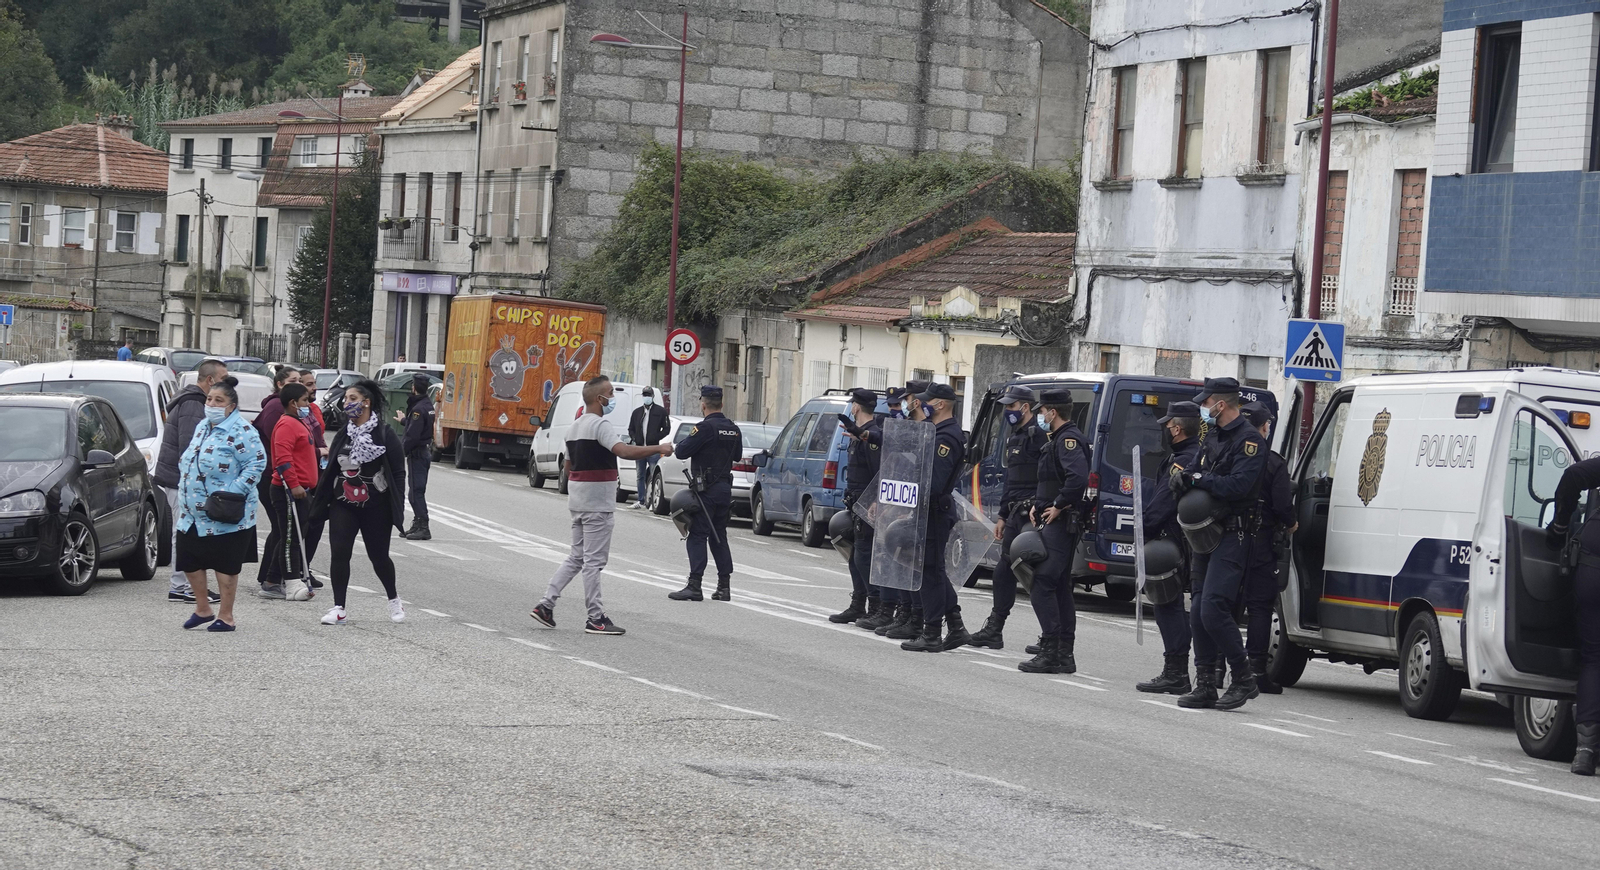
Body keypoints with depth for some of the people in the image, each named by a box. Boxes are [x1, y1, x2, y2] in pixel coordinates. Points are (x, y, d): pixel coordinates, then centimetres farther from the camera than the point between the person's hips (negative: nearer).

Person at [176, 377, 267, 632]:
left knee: (225, 564, 0)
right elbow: (187, 463, 25)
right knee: (189, 560, 11)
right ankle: (203, 608, 27)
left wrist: (235, 491, -23)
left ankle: (226, 616, 11)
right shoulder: (202, 427, 15)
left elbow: (257, 462, -18)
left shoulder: (240, 430, -12)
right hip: (193, 513, 8)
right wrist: (185, 494, 15)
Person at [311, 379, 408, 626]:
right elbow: (330, 471, 13)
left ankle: (393, 599, 31)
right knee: (339, 554, -7)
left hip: (376, 507, -4)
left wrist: (397, 508, -10)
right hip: (343, 506, 4)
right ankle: (339, 609, -2)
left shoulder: (385, 435, -5)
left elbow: (398, 473, -5)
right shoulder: (343, 436, 10)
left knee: (379, 556, 7)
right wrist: (321, 504, 7)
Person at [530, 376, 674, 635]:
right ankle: (596, 619, 0)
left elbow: (568, 465, 22)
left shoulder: (575, 426, 15)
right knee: (593, 560, -4)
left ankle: (545, 604, 9)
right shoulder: (600, 425, -16)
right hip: (597, 503, -9)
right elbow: (624, 450, -30)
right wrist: (659, 449, -24)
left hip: (577, 500, 9)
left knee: (577, 557, 15)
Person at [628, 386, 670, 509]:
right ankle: (640, 500, 12)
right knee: (640, 476, 8)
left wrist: (655, 438, -8)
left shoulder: (660, 411, 3)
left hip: (653, 449, -5)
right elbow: (631, 429, 21)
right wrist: (635, 439, 3)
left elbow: (666, 428, 1)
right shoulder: (637, 412, 16)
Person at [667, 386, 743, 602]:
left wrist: (682, 443, 4)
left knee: (697, 536, -6)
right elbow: (737, 456, 22)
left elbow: (681, 452, -17)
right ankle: (724, 586, 12)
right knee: (719, 536, 13)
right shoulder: (734, 430, 9)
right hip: (725, 487, 7)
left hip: (706, 490, -7)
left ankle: (694, 585, -13)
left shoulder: (705, 428, -16)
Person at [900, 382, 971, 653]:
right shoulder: (939, 432, 15)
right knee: (936, 570, 16)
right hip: (937, 511, 10)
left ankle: (931, 635, 0)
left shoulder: (946, 438, -18)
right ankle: (956, 627, 19)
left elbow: (934, 483, -24)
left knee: (931, 571, -5)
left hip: (934, 511, -10)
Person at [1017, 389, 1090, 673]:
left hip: (1059, 523, -11)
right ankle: (1064, 654, 15)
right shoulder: (1061, 439, 19)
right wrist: (1038, 504, 14)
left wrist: (1057, 506, -21)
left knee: (1041, 585, -13)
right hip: (1059, 524, 11)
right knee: (1061, 587, 12)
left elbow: (1078, 477, -31)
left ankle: (1050, 652, -15)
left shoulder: (1068, 439, -14)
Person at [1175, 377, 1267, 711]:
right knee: (1199, 616, 6)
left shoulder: (1249, 440, -10)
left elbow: (1239, 485, -22)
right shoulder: (1214, 437, 19)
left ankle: (1244, 680, -8)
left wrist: (1200, 479, -12)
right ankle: (1205, 687, 11)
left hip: (1233, 536, -9)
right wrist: (1188, 480, 2)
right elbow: (1207, 479, 25)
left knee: (1213, 610, -18)